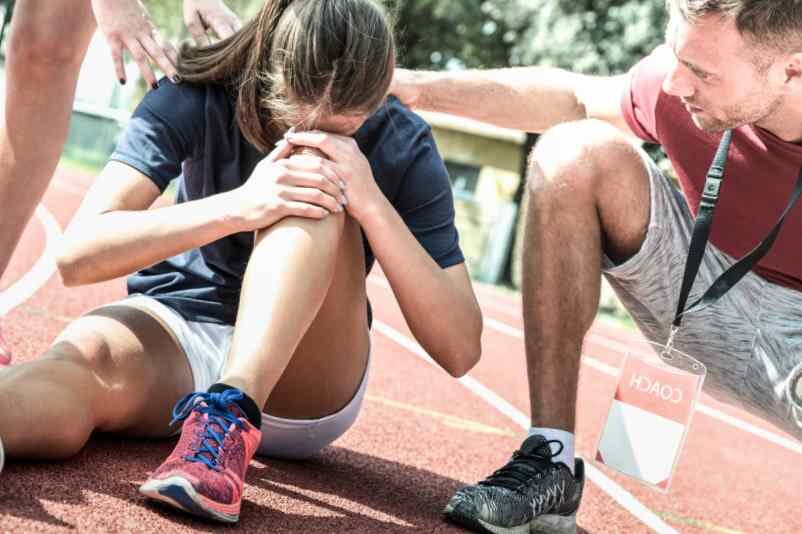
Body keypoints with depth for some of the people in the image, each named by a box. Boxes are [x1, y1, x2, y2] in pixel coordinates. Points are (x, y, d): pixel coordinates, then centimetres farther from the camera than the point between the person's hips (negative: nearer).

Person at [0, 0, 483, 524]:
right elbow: (78, 253, -24)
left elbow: (461, 349, -18)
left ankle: (229, 412, -43)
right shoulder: (197, 97, -13)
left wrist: (373, 204, -30)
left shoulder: (402, 146, -12)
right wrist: (239, 206, -37)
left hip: (305, 389, 1)